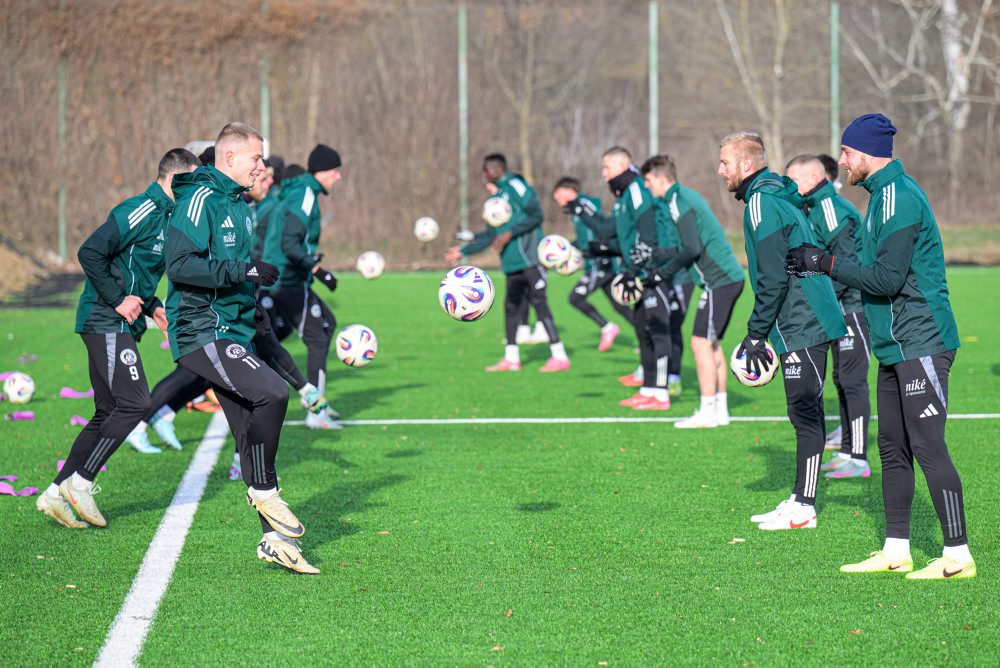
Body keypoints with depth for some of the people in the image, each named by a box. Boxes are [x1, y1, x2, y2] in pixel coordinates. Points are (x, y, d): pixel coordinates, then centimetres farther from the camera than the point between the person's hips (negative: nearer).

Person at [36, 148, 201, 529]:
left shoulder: (164, 216, 17)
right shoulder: (141, 211, -14)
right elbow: (90, 252, -20)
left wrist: (152, 307, 13)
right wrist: (118, 300, -18)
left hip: (121, 326, 10)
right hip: (106, 323, -10)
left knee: (108, 414, 8)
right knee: (133, 403, -14)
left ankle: (58, 492, 9)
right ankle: (81, 482, -7)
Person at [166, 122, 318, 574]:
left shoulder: (238, 206, 20)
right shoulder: (201, 198, -10)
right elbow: (180, 264, -20)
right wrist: (244, 271, -21)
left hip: (231, 334, 9)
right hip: (201, 333, -9)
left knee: (251, 435, 5)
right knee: (272, 393, -26)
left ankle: (275, 539, 6)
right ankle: (264, 490, -8)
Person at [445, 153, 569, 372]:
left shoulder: (515, 186, -6)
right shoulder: (498, 196, 21)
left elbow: (536, 214, -15)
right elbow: (490, 236, 26)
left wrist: (510, 233, -19)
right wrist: (463, 251, 28)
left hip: (528, 256, -9)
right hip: (513, 263, 9)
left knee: (539, 302, -11)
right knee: (512, 305, 9)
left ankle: (560, 356, -11)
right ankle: (511, 358, 15)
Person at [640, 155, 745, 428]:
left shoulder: (679, 204, -14)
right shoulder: (686, 195, 16)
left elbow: (692, 249, -20)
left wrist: (663, 272, -14)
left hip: (719, 280, -10)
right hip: (730, 276, 10)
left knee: (701, 343, -7)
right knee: (712, 343, 14)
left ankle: (707, 413, -6)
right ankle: (720, 409, 18)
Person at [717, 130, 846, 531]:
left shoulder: (762, 203, -14)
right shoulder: (778, 197, 17)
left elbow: (773, 279, -20)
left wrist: (756, 333, -13)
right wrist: (761, 332, 22)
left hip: (801, 327, -10)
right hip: (812, 320, 10)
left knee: (805, 414, -7)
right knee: (806, 414, 12)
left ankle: (803, 509, -4)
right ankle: (799, 501, 18)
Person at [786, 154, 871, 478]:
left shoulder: (830, 207, -14)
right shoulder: (814, 209, 17)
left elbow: (845, 260, -21)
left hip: (852, 306, -10)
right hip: (841, 310, 10)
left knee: (852, 381, -8)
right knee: (843, 380, 14)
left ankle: (858, 458, -6)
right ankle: (847, 452, 20)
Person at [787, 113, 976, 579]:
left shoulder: (898, 196, -15)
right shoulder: (885, 194, 16)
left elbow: (888, 279, -20)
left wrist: (828, 264, -11)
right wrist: (817, 265, 17)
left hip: (919, 343, -10)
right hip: (897, 346, 11)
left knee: (928, 447, -10)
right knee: (893, 448, 13)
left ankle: (957, 555, -8)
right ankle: (896, 550, 19)